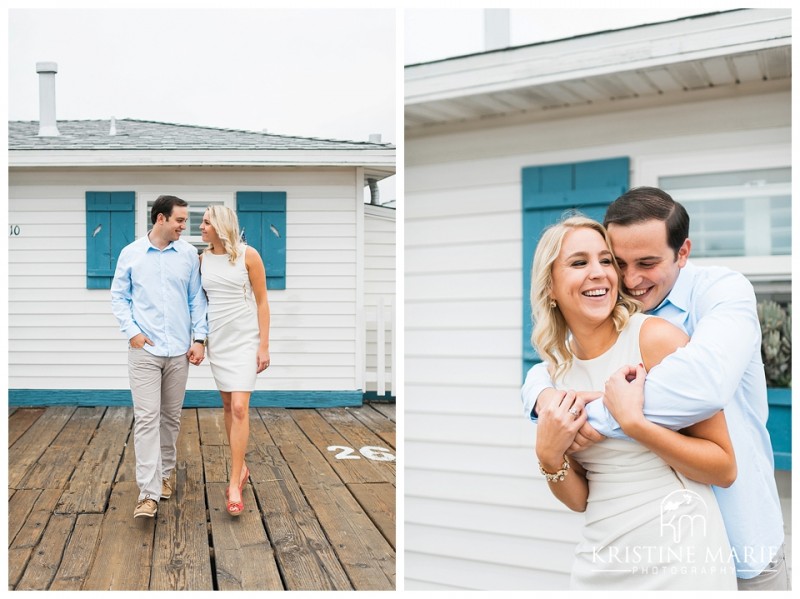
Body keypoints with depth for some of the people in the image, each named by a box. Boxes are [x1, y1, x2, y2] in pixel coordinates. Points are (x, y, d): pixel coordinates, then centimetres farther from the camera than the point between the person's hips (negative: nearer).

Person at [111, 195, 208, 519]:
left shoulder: (189, 254, 4)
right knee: (146, 418, -8)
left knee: (171, 417, 11)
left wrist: (199, 338, 1)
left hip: (179, 350, 2)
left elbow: (197, 299, 7)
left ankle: (163, 474, 28)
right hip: (145, 349, -2)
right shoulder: (131, 254, 0)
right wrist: (131, 331, -6)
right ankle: (149, 493, -9)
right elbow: (118, 296, 6)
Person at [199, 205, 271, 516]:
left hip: (244, 340, -5)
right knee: (227, 405, 11)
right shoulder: (202, 259, 4)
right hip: (216, 340, 5)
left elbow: (262, 301, -6)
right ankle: (241, 467, 28)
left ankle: (234, 484, -5)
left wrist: (264, 346, -9)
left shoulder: (248, 255, -9)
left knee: (239, 407, -11)